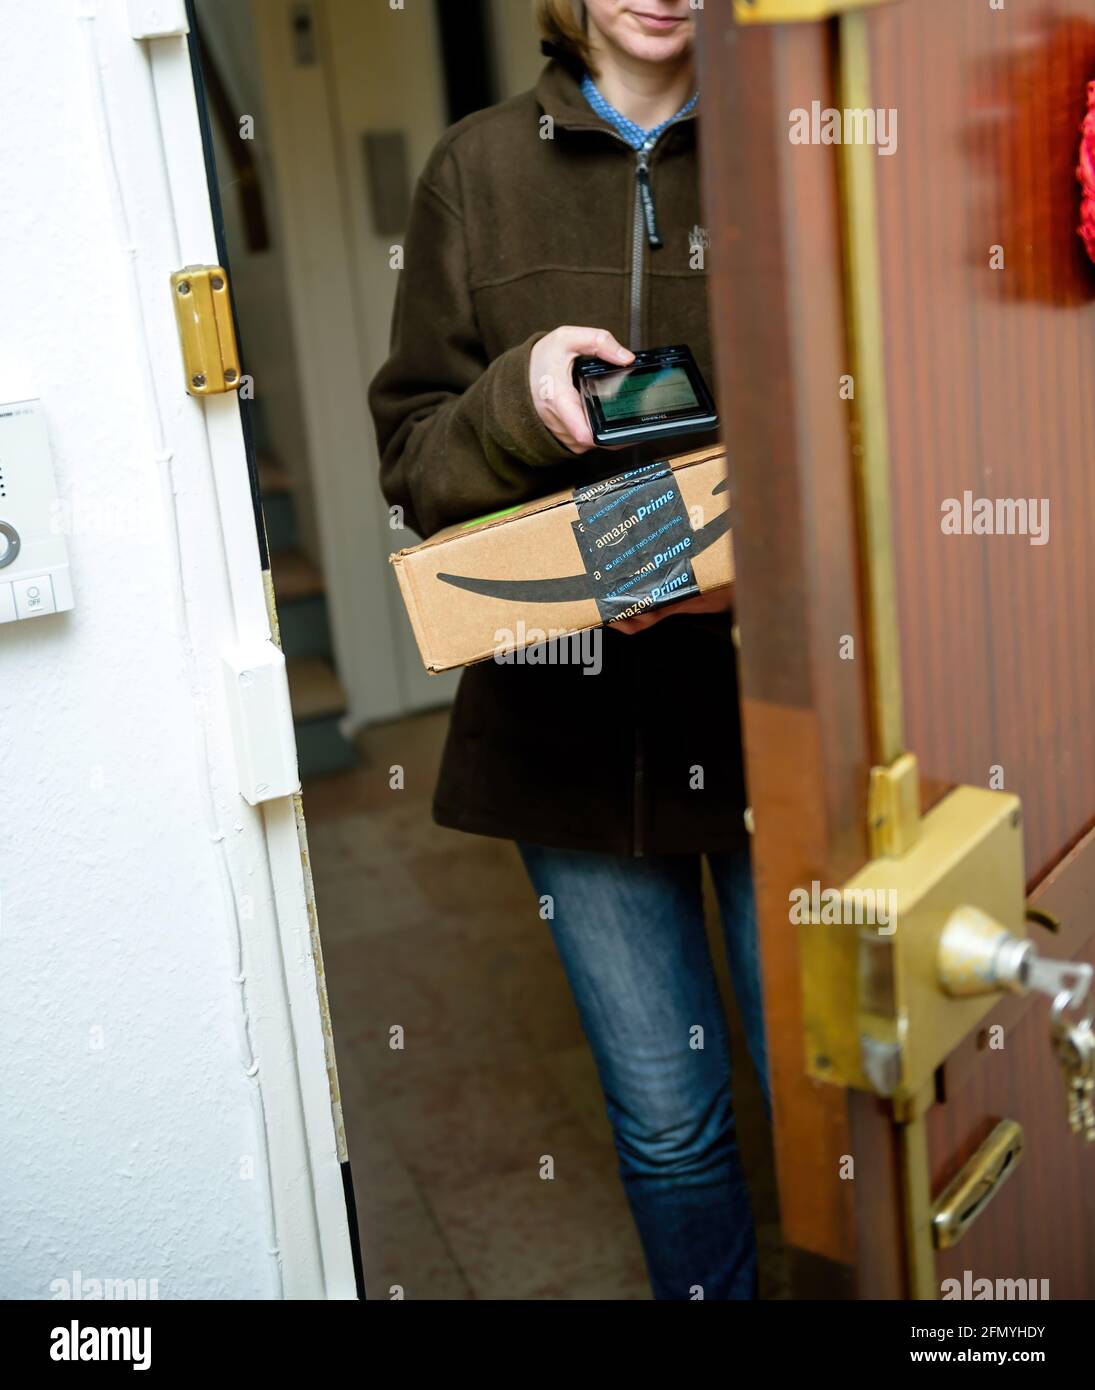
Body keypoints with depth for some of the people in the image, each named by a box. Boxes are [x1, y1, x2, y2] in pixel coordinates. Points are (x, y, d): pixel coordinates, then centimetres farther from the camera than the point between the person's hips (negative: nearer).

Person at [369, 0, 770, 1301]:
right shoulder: (478, 169, 5)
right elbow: (415, 462, 4)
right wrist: (519, 398, -17)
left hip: (771, 698, 0)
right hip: (575, 717, 1)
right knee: (667, 1116, 12)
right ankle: (704, 1289, 36)